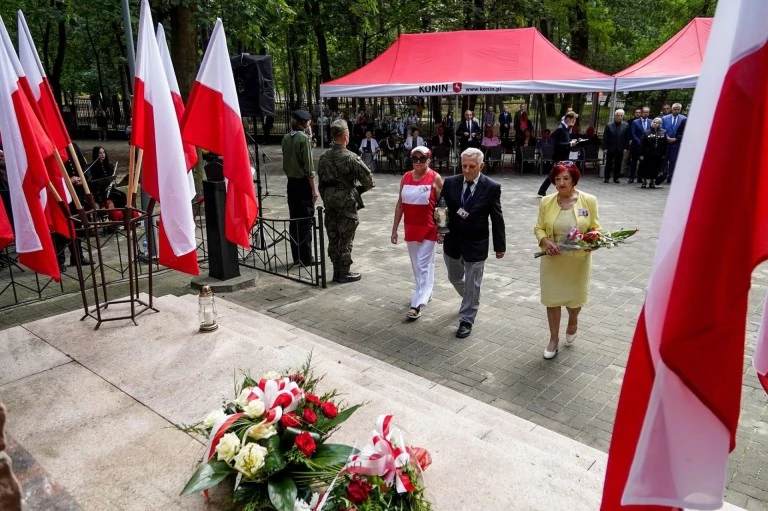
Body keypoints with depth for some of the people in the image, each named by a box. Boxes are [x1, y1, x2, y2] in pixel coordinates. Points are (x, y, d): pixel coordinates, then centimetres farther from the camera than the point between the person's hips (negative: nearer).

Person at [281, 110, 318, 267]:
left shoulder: (286, 138, 7)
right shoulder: (304, 138, -14)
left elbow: (285, 164, 13)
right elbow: (308, 167, -16)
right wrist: (314, 189, -12)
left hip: (291, 183, 7)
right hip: (303, 183, -7)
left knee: (294, 221, 11)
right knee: (306, 222, 0)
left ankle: (296, 256, 18)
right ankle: (306, 258, 6)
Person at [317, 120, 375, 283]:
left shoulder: (324, 157, 3)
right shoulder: (351, 158, -16)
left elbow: (321, 182, 10)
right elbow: (368, 181, -16)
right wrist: (359, 189, 4)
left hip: (330, 200, 6)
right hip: (346, 201, -6)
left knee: (333, 237, 12)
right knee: (345, 238, 3)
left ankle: (337, 271, 21)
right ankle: (344, 273, 10)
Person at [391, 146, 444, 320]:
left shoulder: (435, 178, -9)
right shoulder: (406, 177, 4)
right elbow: (400, 204, 7)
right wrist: (394, 229, 6)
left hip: (429, 229, -5)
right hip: (411, 229, 5)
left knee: (424, 265, -4)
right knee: (417, 265, 16)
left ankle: (417, 304, -2)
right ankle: (426, 293, 35)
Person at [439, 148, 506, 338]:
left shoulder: (492, 187, -12)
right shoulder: (450, 182, -5)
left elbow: (497, 219, -7)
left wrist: (500, 245, -4)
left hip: (476, 243, -4)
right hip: (452, 240, 4)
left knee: (472, 284, 6)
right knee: (454, 278, 21)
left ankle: (466, 320, 20)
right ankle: (470, 299, 50)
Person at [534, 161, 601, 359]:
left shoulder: (589, 200, -8)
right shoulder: (546, 202, -4)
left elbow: (596, 228, -1)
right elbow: (539, 228, 2)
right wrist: (545, 241, -18)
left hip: (578, 261, -1)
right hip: (553, 260, 1)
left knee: (575, 297, 15)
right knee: (552, 299, 9)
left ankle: (572, 321, 50)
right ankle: (554, 339, 27)